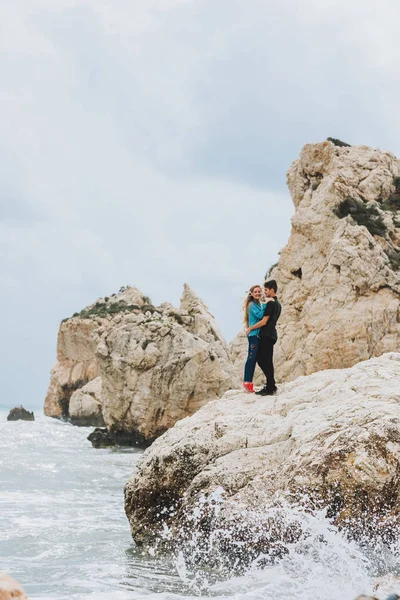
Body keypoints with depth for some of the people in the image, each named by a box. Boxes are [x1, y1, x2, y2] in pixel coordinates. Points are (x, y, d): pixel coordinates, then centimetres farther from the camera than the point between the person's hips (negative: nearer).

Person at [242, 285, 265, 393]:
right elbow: (259, 315, -22)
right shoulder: (252, 305, -9)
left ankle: (249, 382, 13)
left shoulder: (260, 304, 17)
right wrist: (266, 305, -21)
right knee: (251, 358, -9)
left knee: (254, 358, 9)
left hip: (259, 334, 9)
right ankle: (247, 382, -6)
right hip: (253, 334, -9)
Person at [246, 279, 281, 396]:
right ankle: (271, 384, 17)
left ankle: (270, 388, -4)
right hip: (271, 335, 10)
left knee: (266, 361, -6)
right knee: (260, 358, 15)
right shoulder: (277, 303, 17)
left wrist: (251, 328, -4)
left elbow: (264, 321, -17)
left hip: (267, 335, -10)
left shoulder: (270, 303, -14)